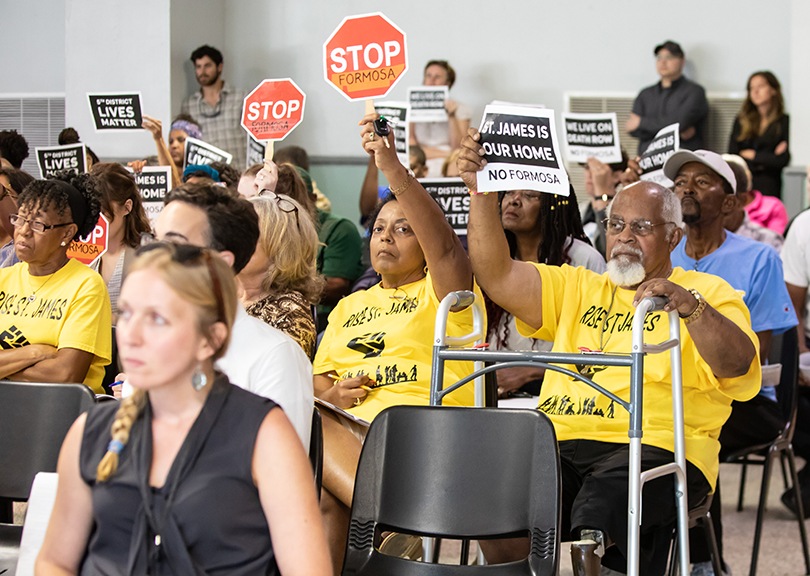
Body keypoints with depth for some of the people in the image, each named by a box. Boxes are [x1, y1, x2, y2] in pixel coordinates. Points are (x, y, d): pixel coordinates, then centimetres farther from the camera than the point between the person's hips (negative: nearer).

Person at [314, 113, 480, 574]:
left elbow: (444, 245, -9)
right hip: (347, 426, 5)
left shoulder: (443, 292, 14)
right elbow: (318, 376, 29)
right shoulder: (350, 306, 33)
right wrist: (331, 393, 0)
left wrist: (393, 167, -20)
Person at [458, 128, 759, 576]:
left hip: (654, 445, -4)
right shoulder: (577, 288, 26)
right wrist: (482, 194, 0)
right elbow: (497, 275, 13)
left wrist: (689, 307, -24)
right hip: (561, 441, 4)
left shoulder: (708, 294, 12)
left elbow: (736, 364, -7)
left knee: (596, 510, -36)